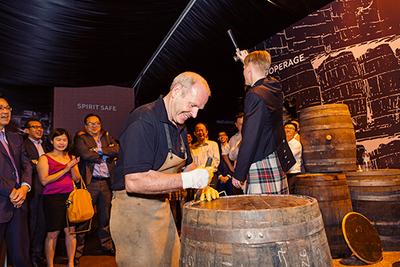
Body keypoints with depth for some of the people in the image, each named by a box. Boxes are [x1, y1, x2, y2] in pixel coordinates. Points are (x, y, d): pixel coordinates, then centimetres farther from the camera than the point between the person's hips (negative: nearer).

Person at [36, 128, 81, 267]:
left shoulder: (71, 157, 11)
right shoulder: (45, 158, -1)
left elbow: (77, 179, 9)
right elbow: (44, 180, -12)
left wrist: (73, 167, -9)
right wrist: (65, 169, -15)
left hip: (70, 197, 4)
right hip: (52, 198, -4)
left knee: (71, 231, 6)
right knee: (52, 234, 2)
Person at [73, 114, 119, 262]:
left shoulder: (107, 137, 16)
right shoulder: (81, 138, 3)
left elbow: (117, 149, -1)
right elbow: (85, 154, -15)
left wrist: (100, 150, -11)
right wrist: (106, 155, -4)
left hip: (107, 182, 5)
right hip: (90, 182, -4)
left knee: (105, 216, 15)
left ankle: (107, 246, 28)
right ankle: (77, 250, 10)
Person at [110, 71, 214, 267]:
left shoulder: (179, 126, 8)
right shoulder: (144, 120, -21)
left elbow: (186, 164, 21)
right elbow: (134, 182, -29)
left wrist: (201, 184, 2)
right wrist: (187, 180, -26)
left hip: (161, 206, 9)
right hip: (134, 211, -8)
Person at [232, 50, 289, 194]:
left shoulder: (255, 95, -15)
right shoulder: (275, 90, 10)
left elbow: (249, 138, -18)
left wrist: (239, 174, -12)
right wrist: (248, 60, 48)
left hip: (261, 166, -9)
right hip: (278, 163, 9)